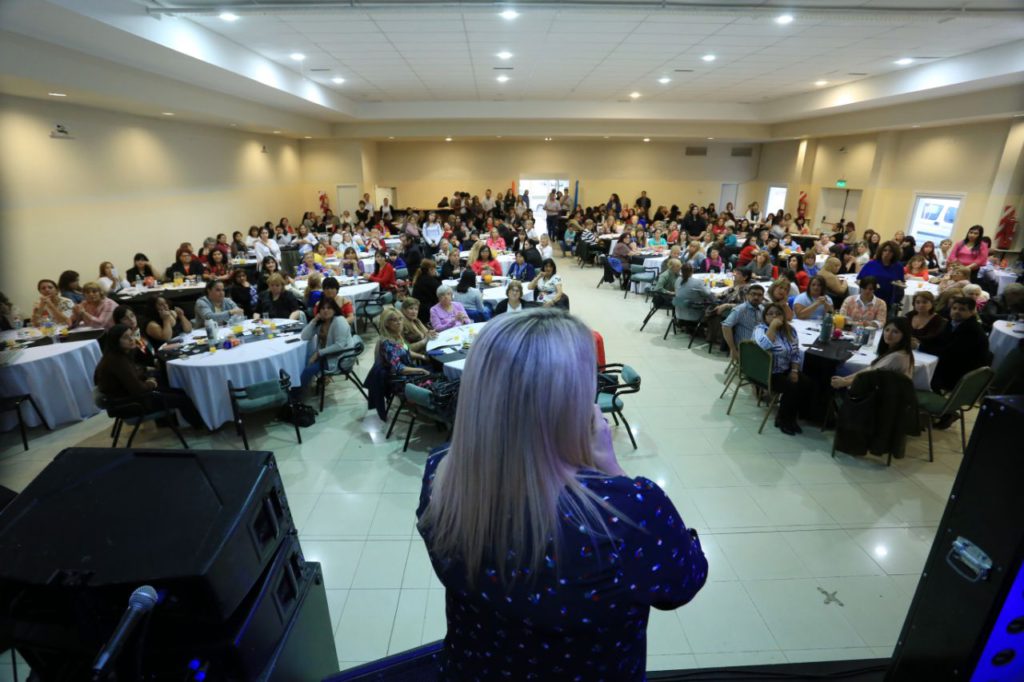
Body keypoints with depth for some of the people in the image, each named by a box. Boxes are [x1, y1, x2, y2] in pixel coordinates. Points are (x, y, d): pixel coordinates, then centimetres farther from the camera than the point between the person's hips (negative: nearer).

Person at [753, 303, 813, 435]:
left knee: (806, 384, -13)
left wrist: (794, 371, -4)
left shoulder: (790, 330, 5)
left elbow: (796, 353, 8)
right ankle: (782, 419, -1)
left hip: (785, 371, 7)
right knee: (791, 387, -24)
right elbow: (764, 346, -36)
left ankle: (791, 417, 5)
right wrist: (772, 326, -31)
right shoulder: (760, 329, -15)